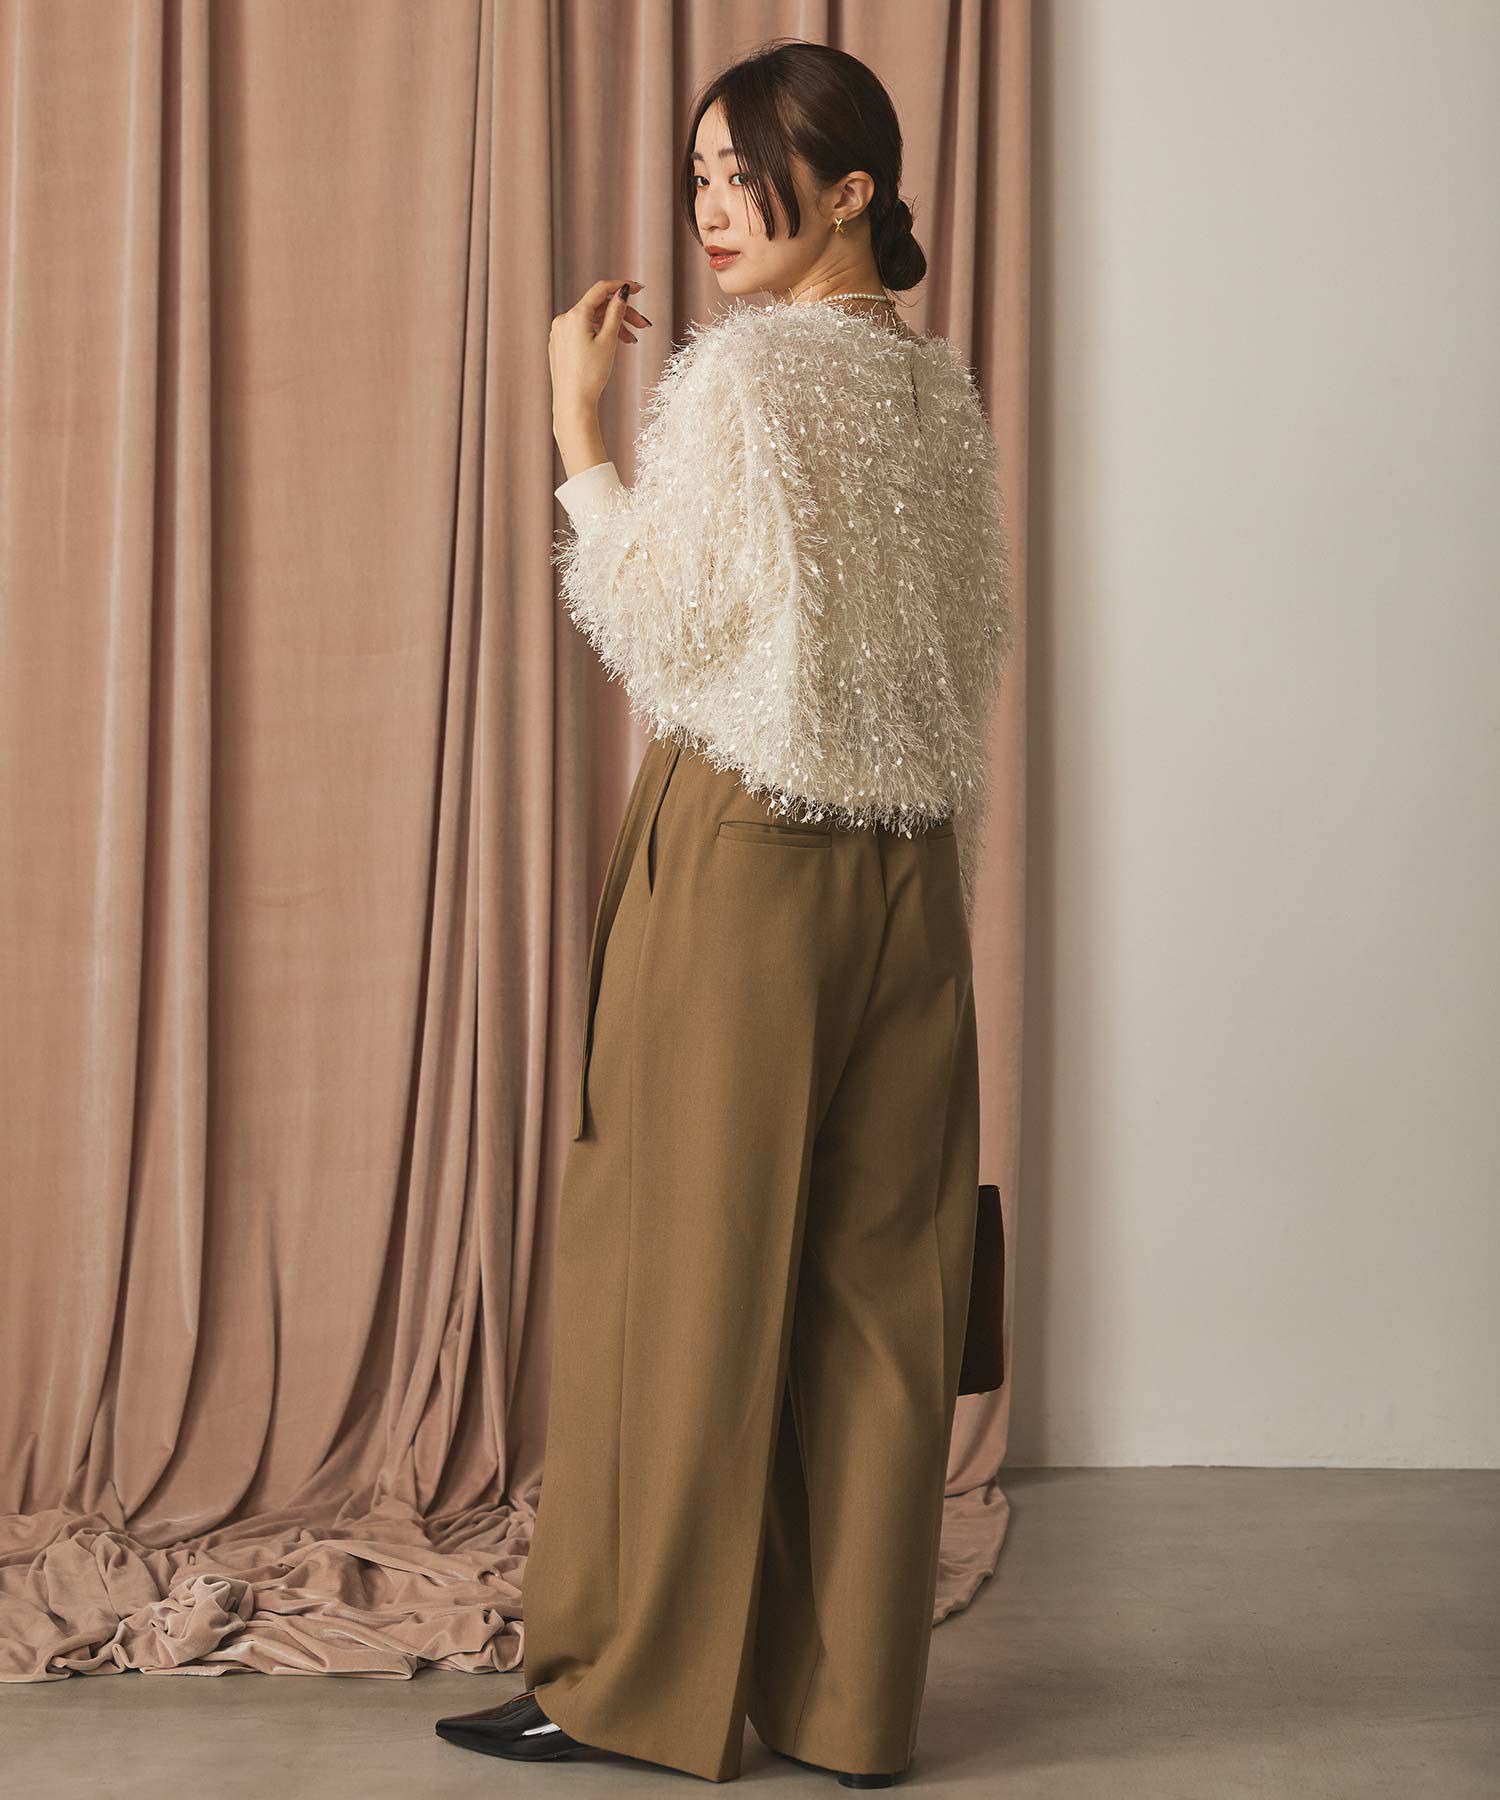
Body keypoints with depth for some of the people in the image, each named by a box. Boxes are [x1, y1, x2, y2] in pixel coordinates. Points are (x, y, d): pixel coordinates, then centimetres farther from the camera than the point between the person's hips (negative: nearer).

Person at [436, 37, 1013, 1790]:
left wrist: (577, 419, -5)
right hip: (907, 870, 7)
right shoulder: (945, 386, 13)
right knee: (878, 1280, 8)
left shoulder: (740, 367, -10)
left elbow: (661, 631, -11)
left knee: (691, 1258, 2)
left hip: (744, 854, -7)